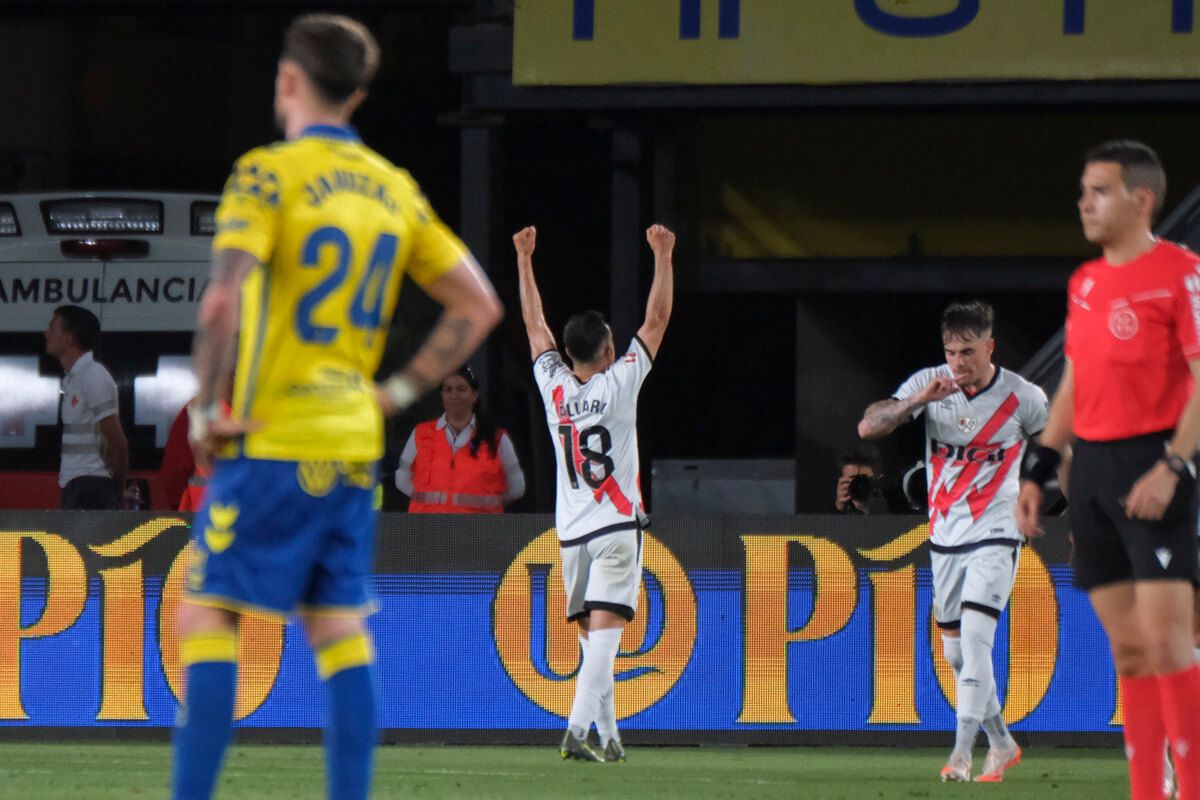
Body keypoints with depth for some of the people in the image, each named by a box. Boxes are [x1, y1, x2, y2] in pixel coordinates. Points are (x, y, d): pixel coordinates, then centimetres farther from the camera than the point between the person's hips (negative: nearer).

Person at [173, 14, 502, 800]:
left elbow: (225, 299, -22)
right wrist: (397, 391, 13)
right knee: (341, 630, 8)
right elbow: (479, 305, 12)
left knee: (207, 616, -2)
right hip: (354, 443, 6)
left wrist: (206, 408, -11)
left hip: (273, 440, -6)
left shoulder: (268, 175, -9)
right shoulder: (396, 190, 10)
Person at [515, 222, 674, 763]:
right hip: (617, 526, -5)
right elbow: (657, 319, -2)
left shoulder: (554, 387, 3)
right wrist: (662, 256, 4)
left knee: (591, 635, 11)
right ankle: (578, 729, -27)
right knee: (604, 629, -13)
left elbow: (534, 324, 15)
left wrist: (525, 260, 23)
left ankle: (608, 736, 11)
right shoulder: (618, 385, -6)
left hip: (571, 531, 5)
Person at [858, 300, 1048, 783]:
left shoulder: (1024, 398, -10)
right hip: (944, 538, 4)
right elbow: (868, 428, -17)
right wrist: (918, 400, -31)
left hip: (995, 536, -4)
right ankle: (1001, 744, 27)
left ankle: (962, 754, -20)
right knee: (956, 652, 11)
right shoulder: (929, 384, -6)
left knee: (974, 639, -19)